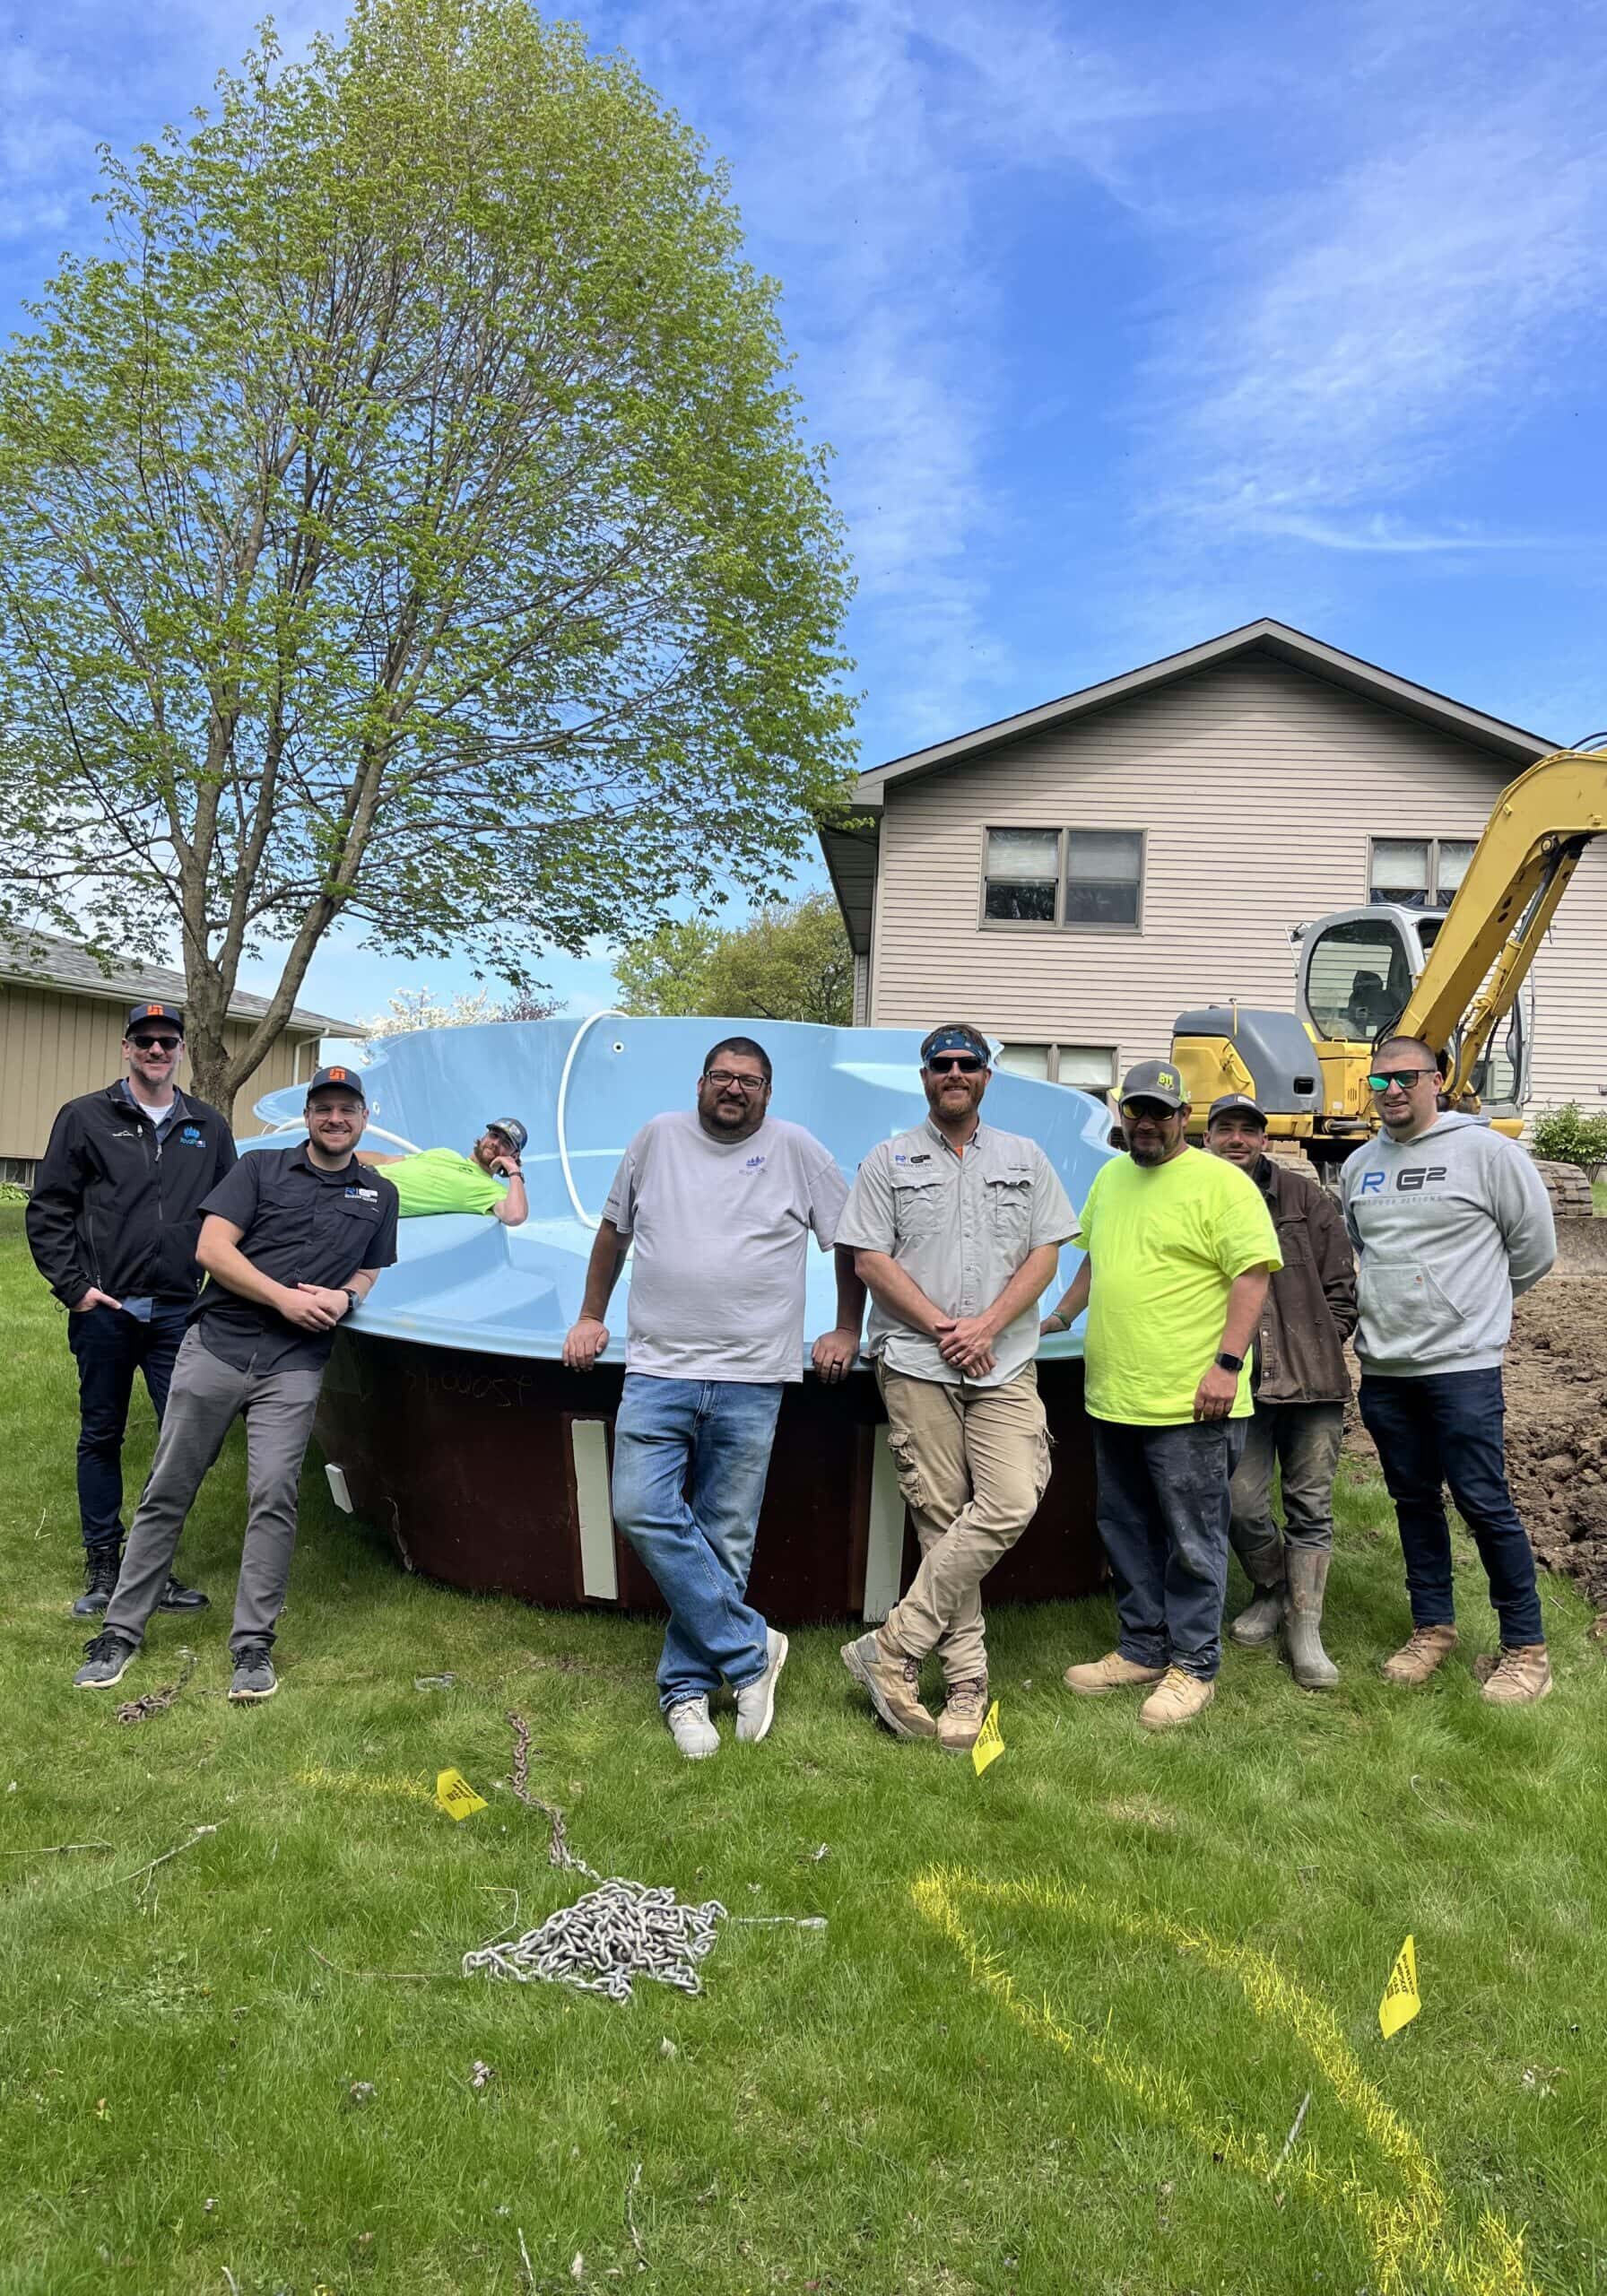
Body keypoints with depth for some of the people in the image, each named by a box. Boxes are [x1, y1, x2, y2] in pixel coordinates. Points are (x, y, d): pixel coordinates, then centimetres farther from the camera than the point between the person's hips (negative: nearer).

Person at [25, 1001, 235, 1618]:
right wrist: (73, 1285, -6)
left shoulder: (209, 1128, 10)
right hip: (104, 1312, -1)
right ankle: (102, 1567, 21)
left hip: (178, 1313, 2)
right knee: (101, 1436, 9)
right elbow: (48, 1211, 1)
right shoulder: (86, 1118, 2)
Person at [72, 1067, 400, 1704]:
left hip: (294, 1366, 1)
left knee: (273, 1495, -9)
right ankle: (121, 1631, 16)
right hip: (216, 1346, 0)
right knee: (168, 1490, 4)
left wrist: (343, 1298, -2)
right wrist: (285, 1298, -11)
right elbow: (212, 1248, -3)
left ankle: (253, 1645, 3)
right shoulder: (261, 1168, 6)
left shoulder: (379, 1194, 15)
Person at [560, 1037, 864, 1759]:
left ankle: (687, 1685, 17)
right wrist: (590, 1316, 19)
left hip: (750, 1380, -1)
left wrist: (848, 1331, 10)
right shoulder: (657, 1138, 8)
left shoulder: (797, 1150, 3)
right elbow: (613, 1229, 19)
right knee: (643, 1511, -13)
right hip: (657, 1369, 2)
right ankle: (750, 1649, 0)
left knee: (724, 1539, 3)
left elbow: (850, 1243, 11)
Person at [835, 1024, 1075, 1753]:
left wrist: (986, 1326, -7)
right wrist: (942, 1328, -8)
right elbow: (870, 1260, 1)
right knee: (941, 1517, -1)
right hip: (916, 1364, -1)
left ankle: (893, 1646, -7)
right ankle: (965, 1678, 9)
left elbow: (1045, 1254, 7)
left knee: (1009, 1503, -15)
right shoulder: (889, 1161, 8)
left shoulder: (1025, 1160, 14)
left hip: (1005, 1364, 1)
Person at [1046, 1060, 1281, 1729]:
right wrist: (1062, 1317, 25)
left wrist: (1227, 1363, -20)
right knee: (1128, 1535, 16)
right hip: (1113, 1397, 8)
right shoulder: (1111, 1178, 14)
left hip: (1190, 1403, -7)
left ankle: (1192, 1666, 17)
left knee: (1192, 1542, 3)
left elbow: (1252, 1275, -14)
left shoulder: (1221, 1184, -9)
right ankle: (1142, 1648, 30)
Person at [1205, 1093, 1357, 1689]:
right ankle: (1273, 1591, 26)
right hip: (1238, 1385, 0)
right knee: (1241, 1506, -2)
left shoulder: (1305, 1198, 5)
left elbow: (1341, 1286, 8)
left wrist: (1323, 1347, -1)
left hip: (1311, 1378, 0)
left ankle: (1304, 1628, 17)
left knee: (1310, 1505, 5)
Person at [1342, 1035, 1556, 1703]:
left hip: (1462, 1366, -5)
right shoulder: (1359, 1167, 10)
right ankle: (1433, 1627, 27)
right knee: (1414, 1500, 14)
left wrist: (1474, 1300, 8)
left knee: (1484, 1504, -3)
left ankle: (1525, 1647, 11)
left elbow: (1533, 1245, -1)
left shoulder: (1486, 1151, -7)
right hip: (1383, 1369, 6)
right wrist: (1382, 1307, 13)